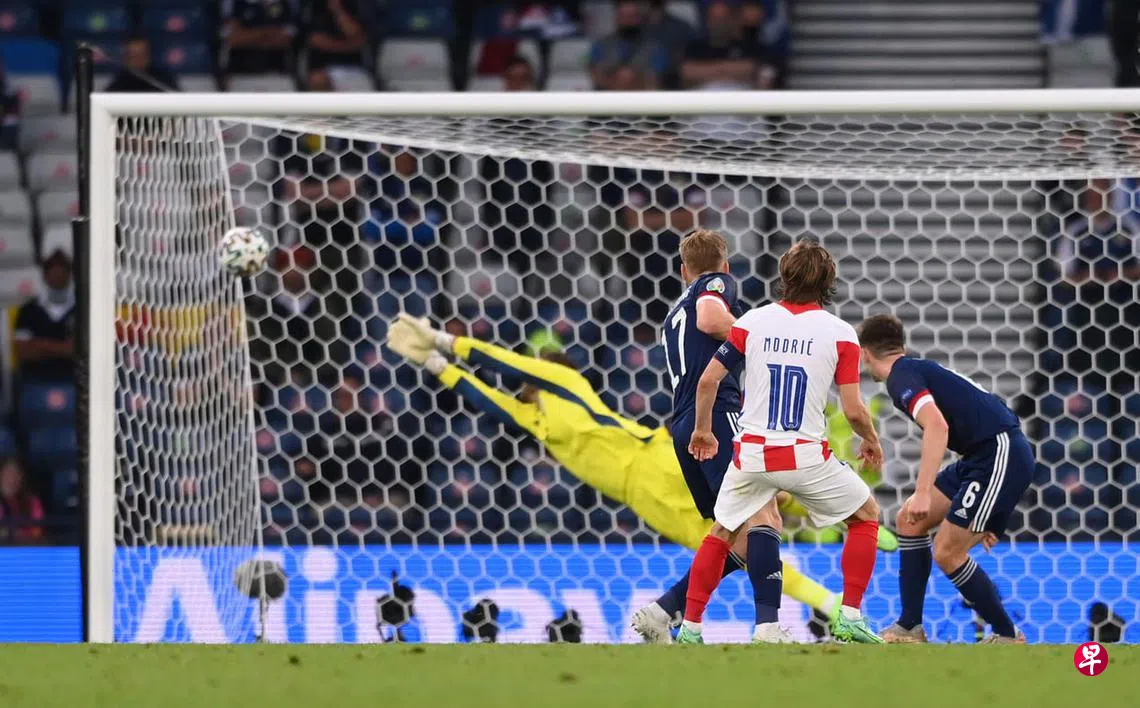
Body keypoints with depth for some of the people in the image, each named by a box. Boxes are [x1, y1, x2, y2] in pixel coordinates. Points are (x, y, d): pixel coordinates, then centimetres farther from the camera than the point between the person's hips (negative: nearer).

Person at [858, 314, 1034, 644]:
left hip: (1001, 453, -10)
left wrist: (923, 492, -29)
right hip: (981, 455, 10)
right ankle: (909, 629, 13)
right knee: (910, 520, 11)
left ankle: (1007, 636, 7)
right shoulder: (919, 369, 23)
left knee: (947, 552, -6)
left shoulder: (901, 376, -8)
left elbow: (937, 425, -26)